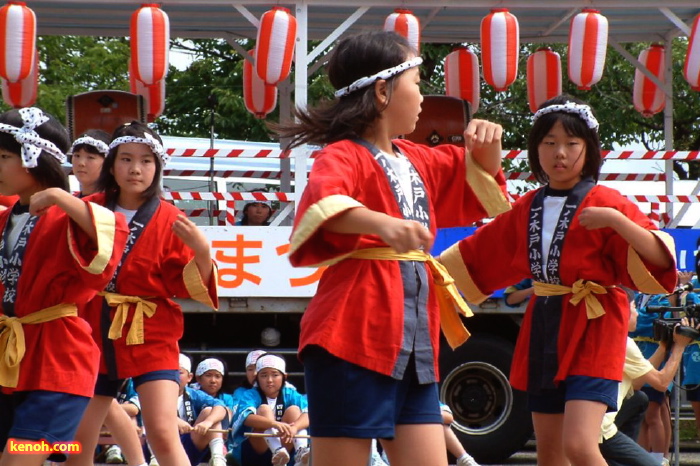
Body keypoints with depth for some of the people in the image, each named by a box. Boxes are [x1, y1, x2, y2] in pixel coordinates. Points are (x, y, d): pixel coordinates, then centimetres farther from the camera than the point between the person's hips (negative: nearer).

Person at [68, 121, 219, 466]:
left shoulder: (169, 221, -5)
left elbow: (188, 287, -6)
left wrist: (202, 253, -25)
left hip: (150, 337, -3)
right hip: (95, 335, 4)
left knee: (163, 434, -16)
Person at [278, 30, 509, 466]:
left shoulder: (419, 161, 18)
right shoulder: (344, 156, -7)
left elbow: (481, 189, 34)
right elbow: (324, 202, -30)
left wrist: (487, 148, 10)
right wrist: (383, 224, -49)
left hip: (415, 342, 8)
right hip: (354, 337, -8)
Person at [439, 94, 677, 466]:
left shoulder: (606, 204, -8)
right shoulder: (528, 208, 11)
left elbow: (659, 259, -19)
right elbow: (476, 254, 24)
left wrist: (615, 220, -30)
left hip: (591, 332, -7)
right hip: (544, 330, 7)